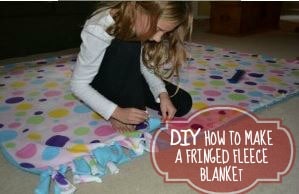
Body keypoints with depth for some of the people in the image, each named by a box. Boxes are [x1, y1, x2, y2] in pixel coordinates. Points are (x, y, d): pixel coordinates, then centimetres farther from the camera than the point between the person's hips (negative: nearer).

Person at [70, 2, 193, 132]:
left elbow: (146, 65, -8)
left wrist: (162, 94, -24)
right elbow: (78, 84, -28)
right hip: (102, 83, -5)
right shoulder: (99, 29, -33)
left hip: (128, 79, 5)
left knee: (183, 104, -10)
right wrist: (117, 112, -37)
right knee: (127, 46, -35)